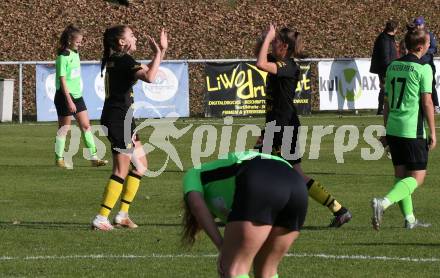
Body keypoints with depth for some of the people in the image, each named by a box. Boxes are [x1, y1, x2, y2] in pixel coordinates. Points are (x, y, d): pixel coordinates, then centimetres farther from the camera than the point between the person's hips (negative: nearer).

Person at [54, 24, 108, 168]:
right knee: (64, 128, 1)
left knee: (86, 125, 4)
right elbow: (62, 80, -19)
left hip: (76, 95, 8)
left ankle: (94, 158, 5)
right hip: (65, 97, -8)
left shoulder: (75, 54, 9)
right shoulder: (63, 57, -16)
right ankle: (59, 159, 11)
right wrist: (69, 101, -22)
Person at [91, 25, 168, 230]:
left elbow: (147, 71, 25)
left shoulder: (115, 60, 15)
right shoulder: (123, 60, -15)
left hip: (122, 119, 10)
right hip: (119, 118, -10)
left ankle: (123, 214, 18)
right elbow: (149, 77, -30)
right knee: (121, 170, -7)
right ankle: (101, 219, -8)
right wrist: (158, 53, -16)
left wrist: (161, 51, 17)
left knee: (141, 165, 17)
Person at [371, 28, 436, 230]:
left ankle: (409, 218, 17)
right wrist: (432, 133, -6)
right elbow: (427, 102, -11)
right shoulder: (423, 69, -10)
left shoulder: (393, 67, 10)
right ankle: (383, 203, -23)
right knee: (417, 177, -4)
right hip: (413, 130, -7)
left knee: (401, 174, 15)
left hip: (393, 128, 7)